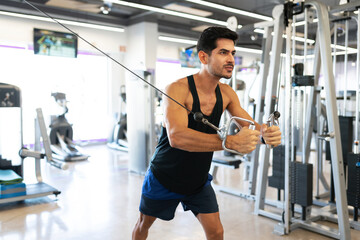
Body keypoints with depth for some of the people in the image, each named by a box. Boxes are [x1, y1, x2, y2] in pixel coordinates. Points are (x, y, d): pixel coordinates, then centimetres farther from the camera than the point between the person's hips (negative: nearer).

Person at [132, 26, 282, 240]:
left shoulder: (226, 93, -9)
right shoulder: (178, 89, -28)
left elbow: (250, 127, -11)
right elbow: (176, 136, -43)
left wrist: (266, 133, -36)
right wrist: (229, 141, -55)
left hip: (198, 180, 4)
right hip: (164, 178, -3)